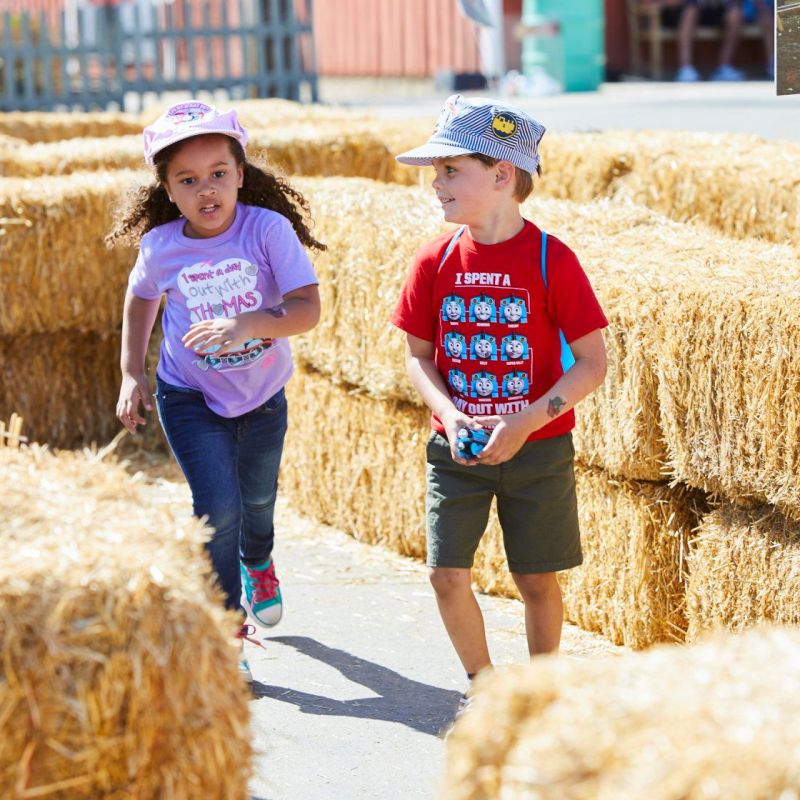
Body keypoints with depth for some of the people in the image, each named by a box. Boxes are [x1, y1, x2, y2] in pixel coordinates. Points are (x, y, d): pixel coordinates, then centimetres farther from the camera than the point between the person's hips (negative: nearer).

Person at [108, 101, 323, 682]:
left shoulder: (268, 229, -24)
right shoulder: (160, 246, -17)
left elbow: (308, 308, -29)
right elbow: (141, 300, 6)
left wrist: (248, 324, -45)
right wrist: (132, 373, 0)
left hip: (263, 394, 1)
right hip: (191, 397, -1)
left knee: (258, 498, 22)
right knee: (218, 508, -15)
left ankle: (257, 565, 58)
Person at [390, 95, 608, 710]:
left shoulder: (550, 259, -12)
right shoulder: (436, 260, -2)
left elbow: (593, 363, -10)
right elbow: (418, 355, 6)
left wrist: (527, 423, -20)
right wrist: (450, 415, -13)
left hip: (538, 450, -3)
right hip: (457, 448, 3)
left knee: (538, 580, 5)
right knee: (448, 573, -2)